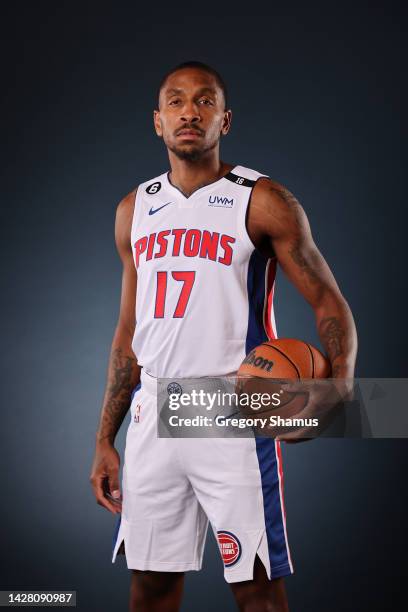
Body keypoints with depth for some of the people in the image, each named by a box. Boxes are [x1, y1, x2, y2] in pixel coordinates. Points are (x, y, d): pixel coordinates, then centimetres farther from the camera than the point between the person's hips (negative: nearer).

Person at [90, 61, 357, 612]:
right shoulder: (135, 210, 12)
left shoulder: (263, 202, -4)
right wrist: (105, 440, 12)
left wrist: (339, 386, -25)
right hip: (154, 414, 5)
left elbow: (329, 303, -4)